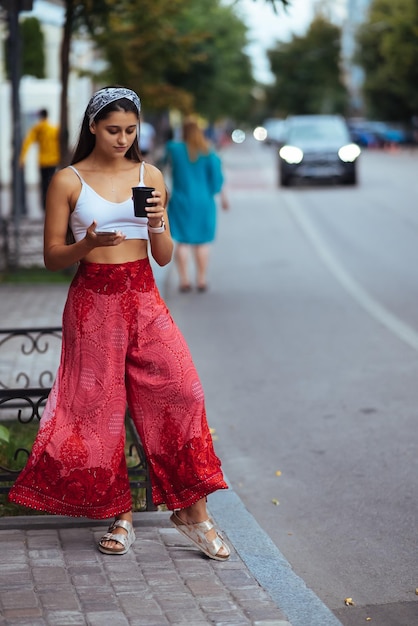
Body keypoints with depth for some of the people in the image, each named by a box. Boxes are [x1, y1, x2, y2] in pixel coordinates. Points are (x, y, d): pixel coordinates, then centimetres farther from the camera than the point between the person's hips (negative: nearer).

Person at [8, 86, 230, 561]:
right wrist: (88, 244, -19)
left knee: (181, 391, -12)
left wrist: (156, 226, -11)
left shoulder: (150, 177, 8)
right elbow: (52, 257, 0)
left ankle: (192, 511, -1)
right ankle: (121, 516, 16)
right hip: (93, 302, -2)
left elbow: (164, 257, 9)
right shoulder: (68, 181, -1)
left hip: (144, 298, 2)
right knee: (99, 407, 1)